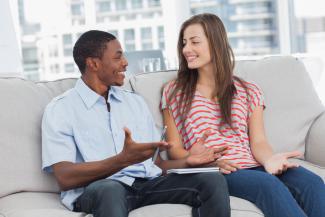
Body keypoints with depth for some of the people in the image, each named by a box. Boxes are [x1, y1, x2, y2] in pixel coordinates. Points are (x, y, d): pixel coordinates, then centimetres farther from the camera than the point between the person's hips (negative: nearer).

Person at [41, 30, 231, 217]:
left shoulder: (136, 102, 22)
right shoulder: (60, 109, 3)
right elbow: (65, 178, -10)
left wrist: (187, 162, 1)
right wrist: (123, 160, -22)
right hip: (98, 189, -5)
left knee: (214, 180, -18)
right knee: (110, 190, -41)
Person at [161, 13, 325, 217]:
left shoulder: (249, 91, 19)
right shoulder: (174, 91, 15)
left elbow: (258, 141, 8)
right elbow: (175, 148, 9)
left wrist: (269, 158, -17)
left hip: (250, 167, 3)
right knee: (269, 185, -35)